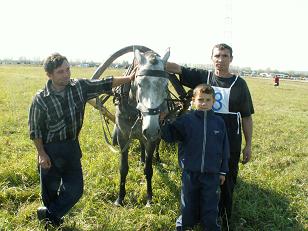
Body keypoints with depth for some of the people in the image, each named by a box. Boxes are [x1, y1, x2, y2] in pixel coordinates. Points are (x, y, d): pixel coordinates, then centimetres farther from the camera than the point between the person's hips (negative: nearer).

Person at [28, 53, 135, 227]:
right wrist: (42, 154, -10)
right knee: (50, 189, 12)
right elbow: (35, 129, -9)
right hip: (50, 149, -4)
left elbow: (104, 84, -1)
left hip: (72, 146, 4)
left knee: (75, 189, 8)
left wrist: (129, 78, -7)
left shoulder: (80, 86, -6)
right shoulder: (41, 99, -16)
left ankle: (49, 214, 29)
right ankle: (52, 219, 37)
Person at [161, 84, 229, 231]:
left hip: (211, 174, 0)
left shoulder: (219, 122, -2)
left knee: (210, 207, 12)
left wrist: (223, 171, 7)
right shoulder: (185, 120, -7)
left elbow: (224, 148, 4)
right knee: (188, 204, 16)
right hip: (190, 172, 0)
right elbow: (169, 136, -10)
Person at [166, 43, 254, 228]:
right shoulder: (202, 77, -1)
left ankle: (225, 219, 31)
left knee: (227, 182, 11)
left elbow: (247, 117, 0)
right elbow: (177, 68, -12)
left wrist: (248, 145, -1)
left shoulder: (239, 84, -3)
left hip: (231, 143, -1)